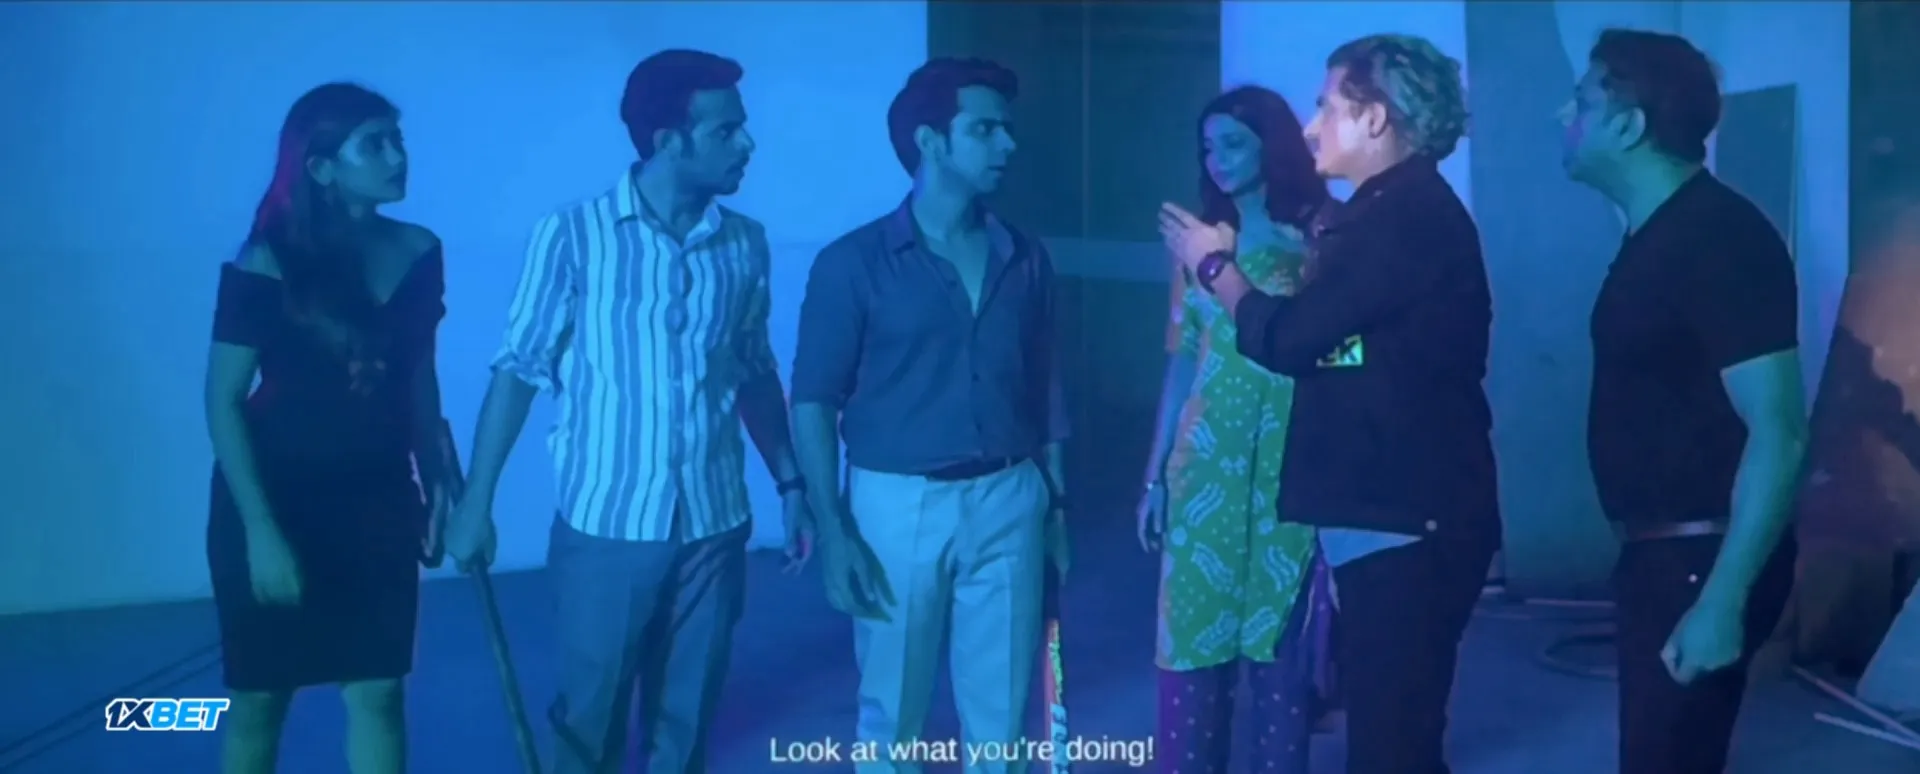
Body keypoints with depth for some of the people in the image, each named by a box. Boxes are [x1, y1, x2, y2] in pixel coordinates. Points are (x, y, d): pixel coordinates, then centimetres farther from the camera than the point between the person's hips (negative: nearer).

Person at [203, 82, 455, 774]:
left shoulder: (417, 252, -2)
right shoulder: (267, 264, -15)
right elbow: (223, 403, -13)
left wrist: (441, 482, 7)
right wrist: (260, 529, -18)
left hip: (378, 500, 4)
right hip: (278, 499, -3)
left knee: (378, 692, 8)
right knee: (259, 700, 11)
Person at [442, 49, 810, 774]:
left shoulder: (745, 244, 1)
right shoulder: (573, 234, -9)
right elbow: (518, 369, -5)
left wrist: (791, 482, 10)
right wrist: (476, 503, -5)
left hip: (712, 526, 3)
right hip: (604, 524, -3)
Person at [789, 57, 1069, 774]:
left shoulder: (1025, 260, 5)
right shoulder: (854, 263, -6)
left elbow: (1044, 387, 11)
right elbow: (814, 403, -6)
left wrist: (1056, 501, 9)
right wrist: (834, 529, -12)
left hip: (1007, 502, 3)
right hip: (898, 503, -3)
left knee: (1001, 712, 10)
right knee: (892, 714, 9)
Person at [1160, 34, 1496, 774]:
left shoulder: (1405, 215, -17)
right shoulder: (1399, 213, 17)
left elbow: (1287, 338, -18)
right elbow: (1327, 330, 17)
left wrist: (1215, 266, -2)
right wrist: (1239, 268, 16)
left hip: (1406, 518, -11)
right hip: (1393, 511, 11)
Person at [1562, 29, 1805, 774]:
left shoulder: (1721, 237, -19)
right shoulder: (1655, 235, 10)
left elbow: (1777, 435, -23)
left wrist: (1723, 600, -25)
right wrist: (1645, 554, 14)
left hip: (1703, 560, -9)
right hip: (1659, 551, 9)